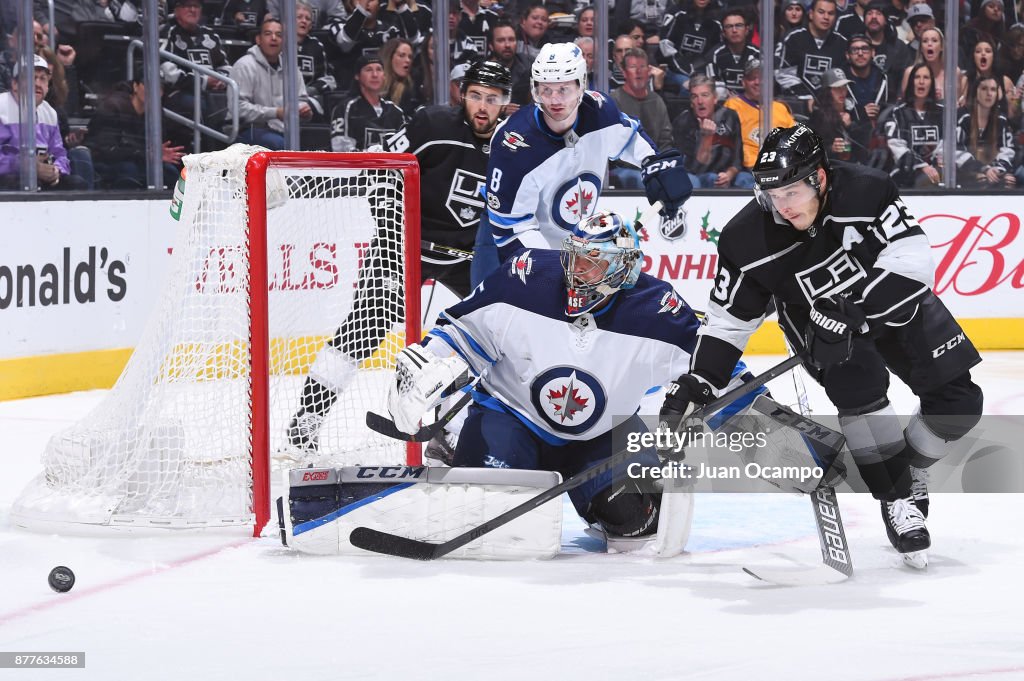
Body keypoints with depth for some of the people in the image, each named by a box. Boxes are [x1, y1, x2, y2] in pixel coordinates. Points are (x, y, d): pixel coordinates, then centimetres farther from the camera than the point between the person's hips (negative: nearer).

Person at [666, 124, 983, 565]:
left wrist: (852, 312, -40)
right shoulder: (749, 239, -24)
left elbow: (912, 258, -32)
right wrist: (697, 383, -21)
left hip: (894, 301, 1)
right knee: (860, 388, -29)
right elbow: (728, 318, -13)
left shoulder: (866, 192, -30)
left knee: (957, 401, -4)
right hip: (817, 315, -1)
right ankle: (897, 497, -14)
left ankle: (910, 466, 23)